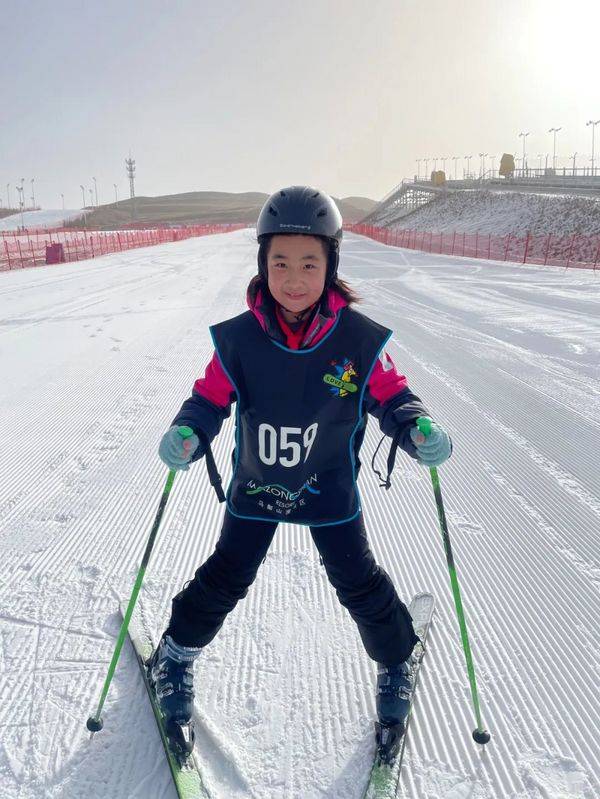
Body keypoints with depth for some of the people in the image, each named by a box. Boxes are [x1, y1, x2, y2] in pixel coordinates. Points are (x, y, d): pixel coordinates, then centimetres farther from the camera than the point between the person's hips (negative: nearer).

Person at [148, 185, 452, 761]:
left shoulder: (360, 339, -19)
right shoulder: (237, 339, -18)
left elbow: (390, 394, -8)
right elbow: (211, 397, -7)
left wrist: (416, 430, -27)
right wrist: (187, 433, -27)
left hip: (331, 490, 0)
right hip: (255, 485, 1)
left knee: (360, 584, 12)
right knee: (225, 579, 13)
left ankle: (395, 661, 41)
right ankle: (176, 655, 40)